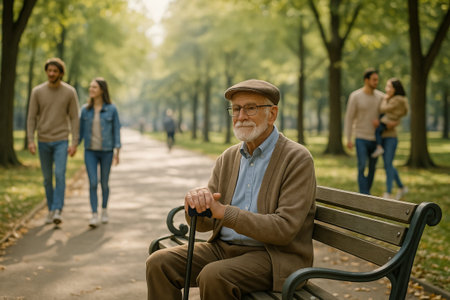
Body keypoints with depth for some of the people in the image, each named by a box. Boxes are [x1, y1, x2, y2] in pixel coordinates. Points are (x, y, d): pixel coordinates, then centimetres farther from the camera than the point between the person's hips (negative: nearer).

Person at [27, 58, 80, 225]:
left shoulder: (70, 92, -6)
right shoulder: (37, 92, -3)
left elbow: (74, 118, -4)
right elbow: (31, 118, 0)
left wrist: (75, 143, -11)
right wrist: (30, 141, -10)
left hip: (61, 141, -2)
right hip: (43, 142, 2)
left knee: (60, 174, -17)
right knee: (47, 178, 9)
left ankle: (58, 211, -17)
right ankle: (51, 210, 23)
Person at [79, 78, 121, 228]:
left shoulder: (111, 109, -4)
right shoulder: (85, 109, 2)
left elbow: (116, 130, -2)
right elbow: (81, 129, 9)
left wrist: (117, 149, -10)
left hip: (106, 151, -1)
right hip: (90, 151, 1)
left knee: (104, 183, 10)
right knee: (93, 183, -9)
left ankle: (104, 210, 31)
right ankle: (94, 215, -8)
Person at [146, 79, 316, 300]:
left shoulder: (298, 159, -10)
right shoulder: (228, 158, 10)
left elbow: (285, 228, -19)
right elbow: (204, 223, 8)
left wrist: (223, 211, -23)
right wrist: (195, 201, -17)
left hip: (273, 255, -6)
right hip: (224, 247, 6)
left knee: (214, 275, -32)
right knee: (159, 263, -12)